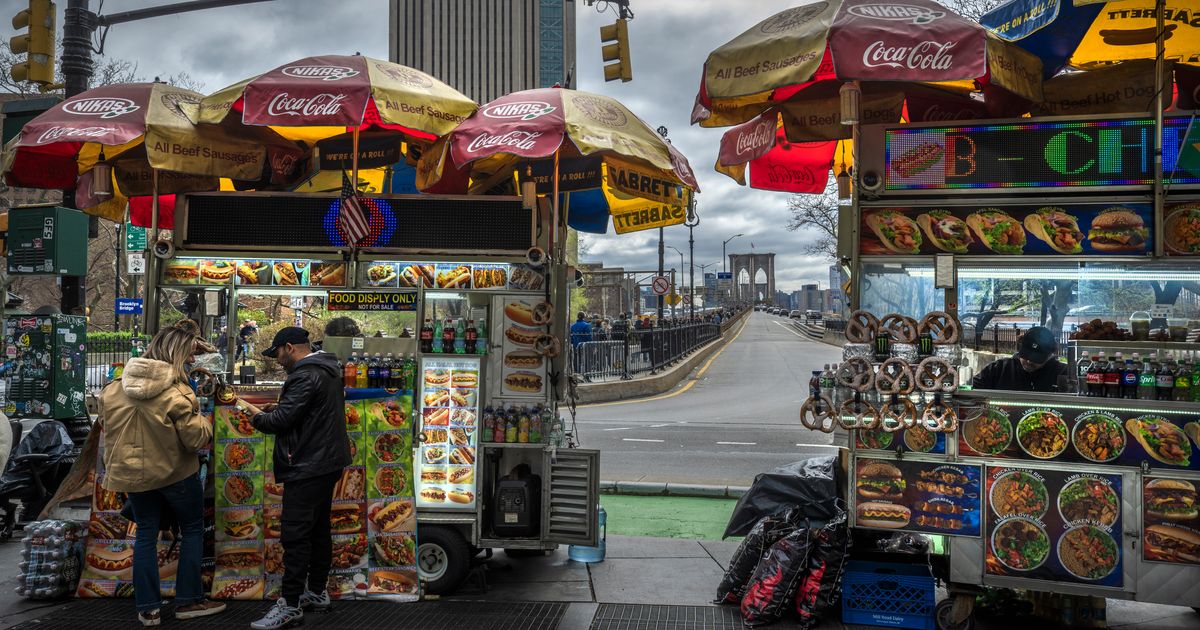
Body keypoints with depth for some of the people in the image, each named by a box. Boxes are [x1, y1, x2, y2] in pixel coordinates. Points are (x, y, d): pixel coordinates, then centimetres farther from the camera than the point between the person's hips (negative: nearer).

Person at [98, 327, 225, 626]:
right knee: (193, 529, 12)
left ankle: (148, 609, 16)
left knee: (146, 535, 14)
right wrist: (201, 419, -1)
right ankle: (188, 601, 15)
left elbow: (105, 422, 9)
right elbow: (197, 438, -20)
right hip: (175, 473, -5)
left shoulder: (115, 388, -3)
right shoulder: (175, 393, -21)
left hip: (134, 472, 5)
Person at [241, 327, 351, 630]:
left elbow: (280, 420, -21)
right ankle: (316, 592, 25)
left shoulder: (305, 376, -19)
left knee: (295, 534, -7)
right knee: (319, 528, 16)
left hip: (308, 468, -10)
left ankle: (290, 606, -3)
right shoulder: (328, 369, 13)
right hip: (327, 463, 10)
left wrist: (254, 414, -3)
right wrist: (270, 411, 10)